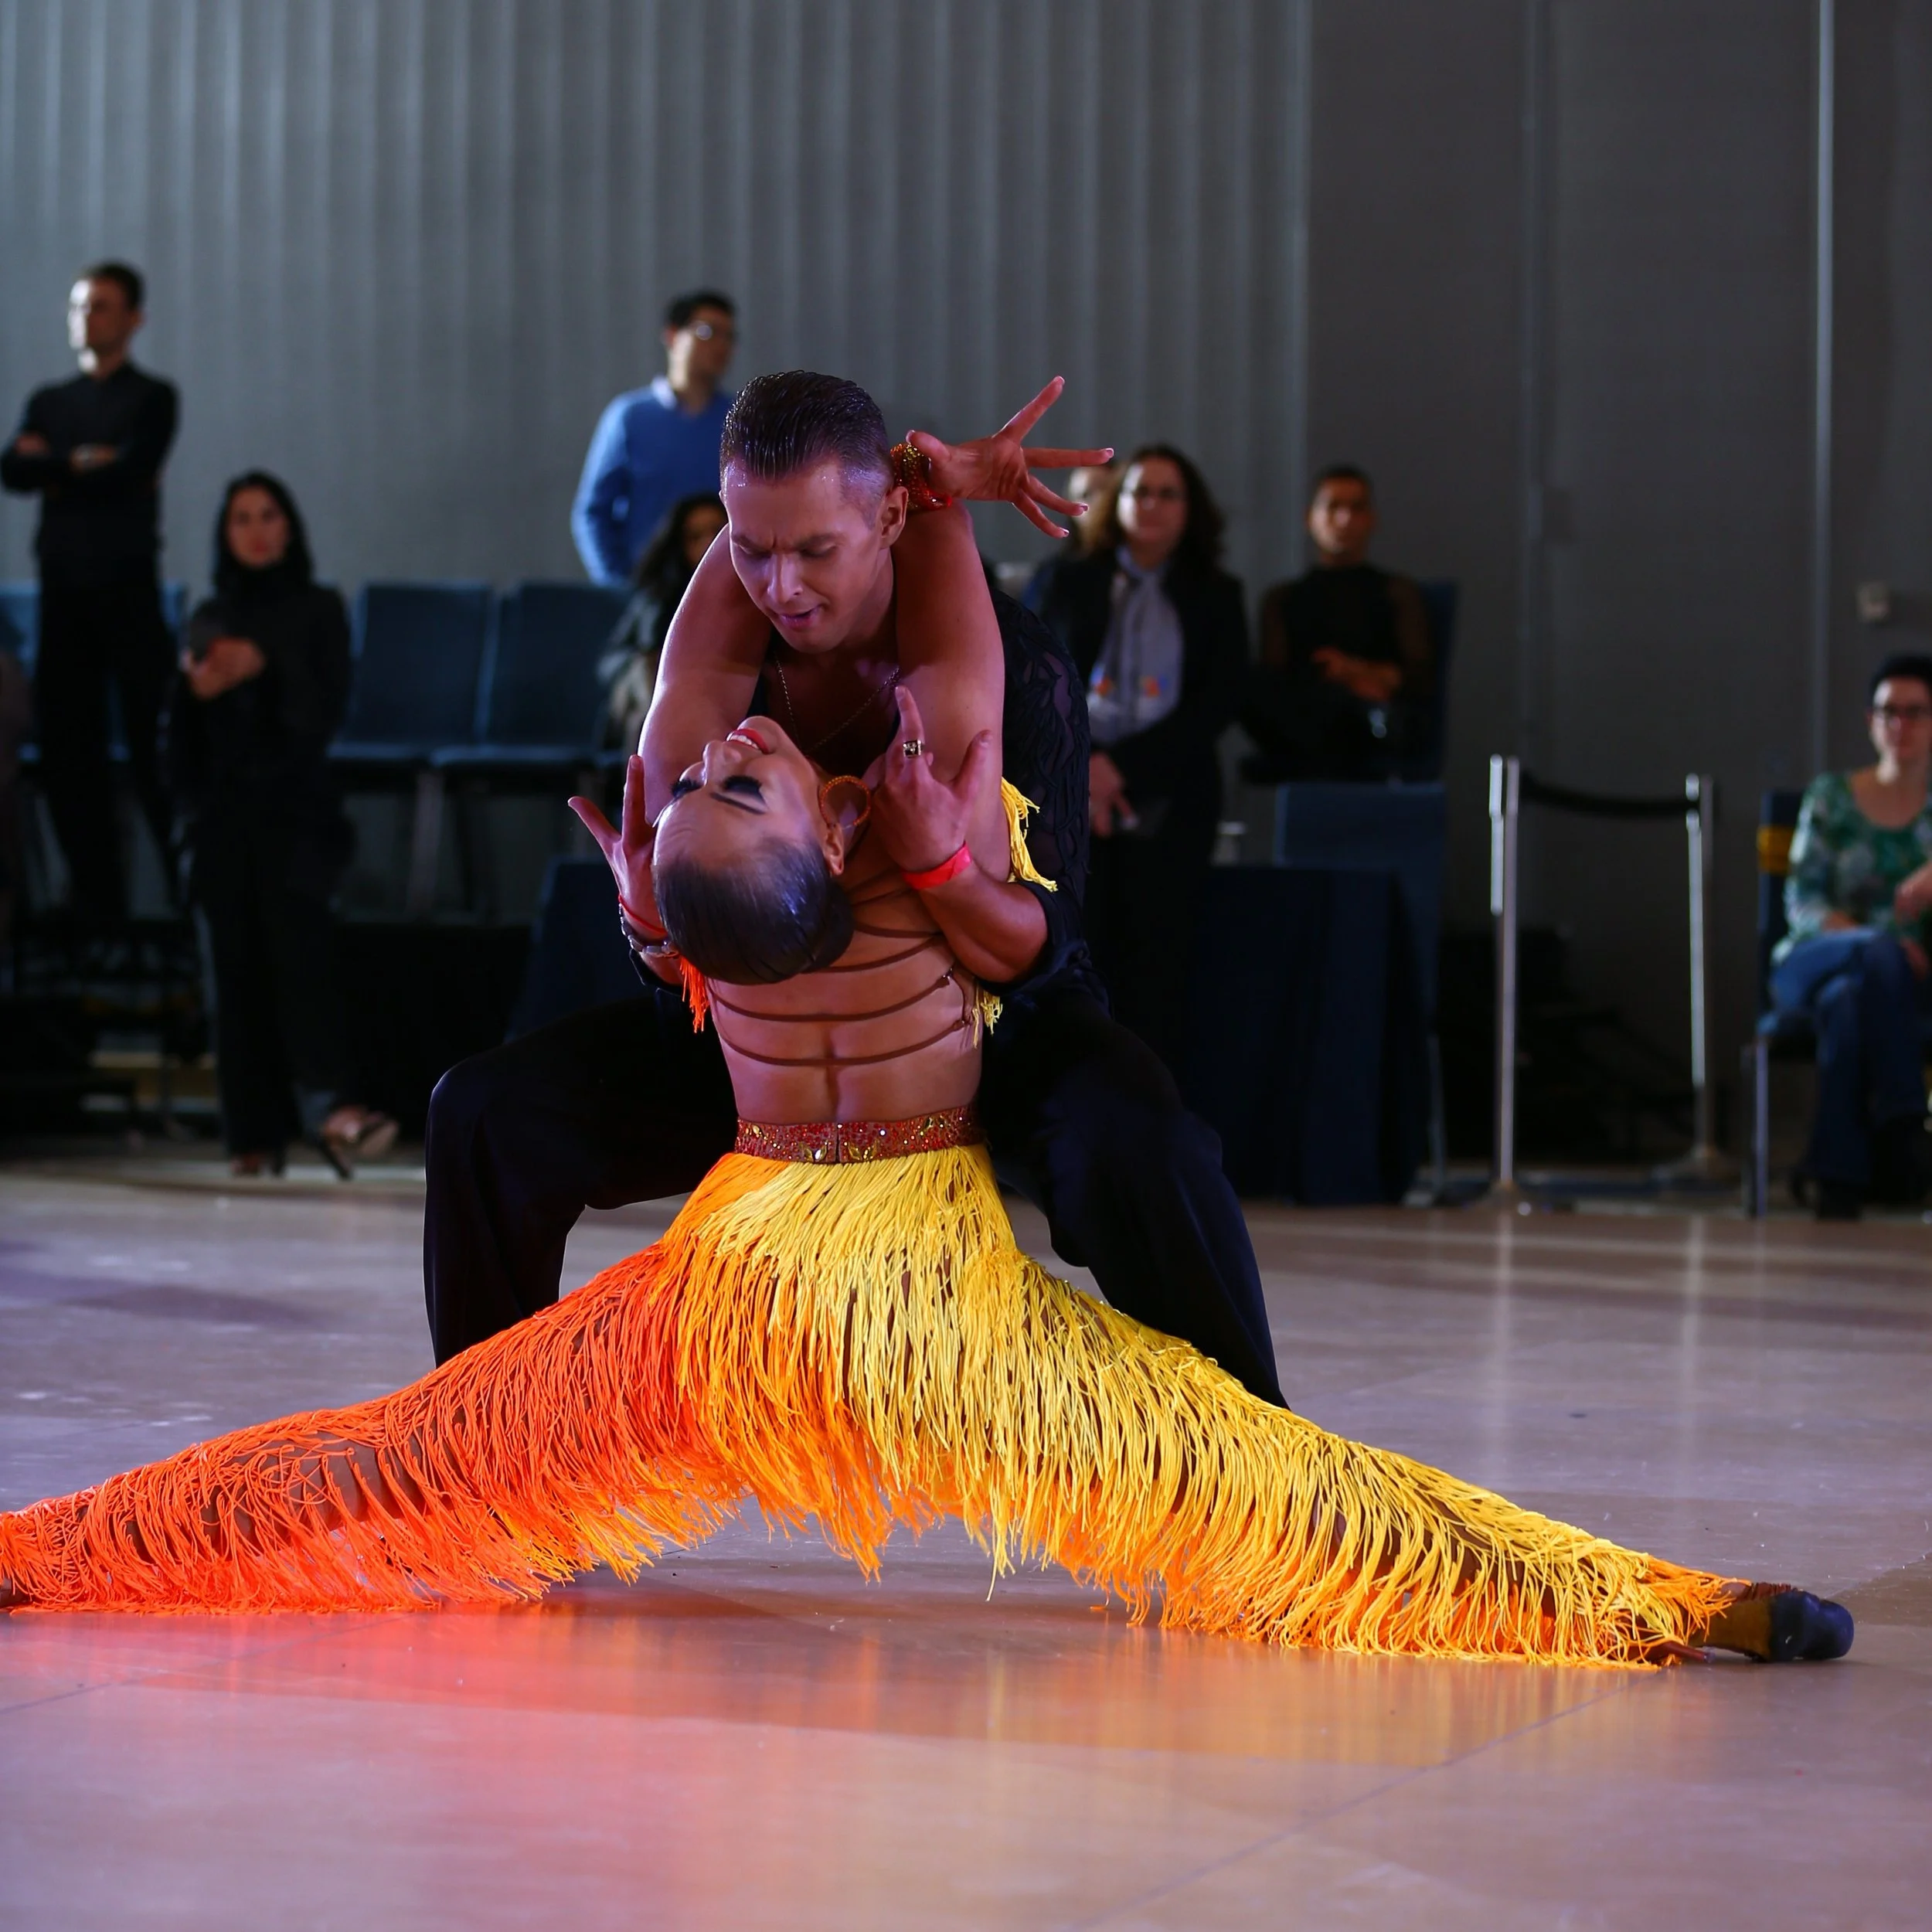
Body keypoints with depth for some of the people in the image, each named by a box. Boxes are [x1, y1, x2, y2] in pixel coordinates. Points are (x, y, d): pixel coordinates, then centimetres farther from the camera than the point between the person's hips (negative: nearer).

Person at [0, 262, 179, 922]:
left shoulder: (152, 399, 3)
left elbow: (128, 473, -13)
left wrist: (54, 472, -3)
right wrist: (82, 463, -11)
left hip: (127, 589, -5)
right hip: (63, 590, 5)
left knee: (152, 742, -7)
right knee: (67, 748, 3)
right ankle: (95, 898, 8)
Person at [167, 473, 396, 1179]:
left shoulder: (318, 610, 6)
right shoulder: (209, 618, 14)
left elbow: (326, 709, -3)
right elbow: (180, 730, 14)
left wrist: (266, 669, -19)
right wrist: (196, 688, -8)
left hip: (292, 808, -3)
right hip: (221, 809, 3)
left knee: (299, 948, -19)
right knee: (234, 966, -2)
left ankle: (328, 1107, -31)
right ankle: (253, 1133, -1)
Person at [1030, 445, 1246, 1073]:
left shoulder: (1216, 597, 10)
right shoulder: (1071, 583, 12)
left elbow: (1218, 703, 0)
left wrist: (1121, 766, -10)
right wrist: (1077, 767, -11)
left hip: (1169, 803, 0)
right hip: (1076, 797, 0)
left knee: (1157, 966, -4)